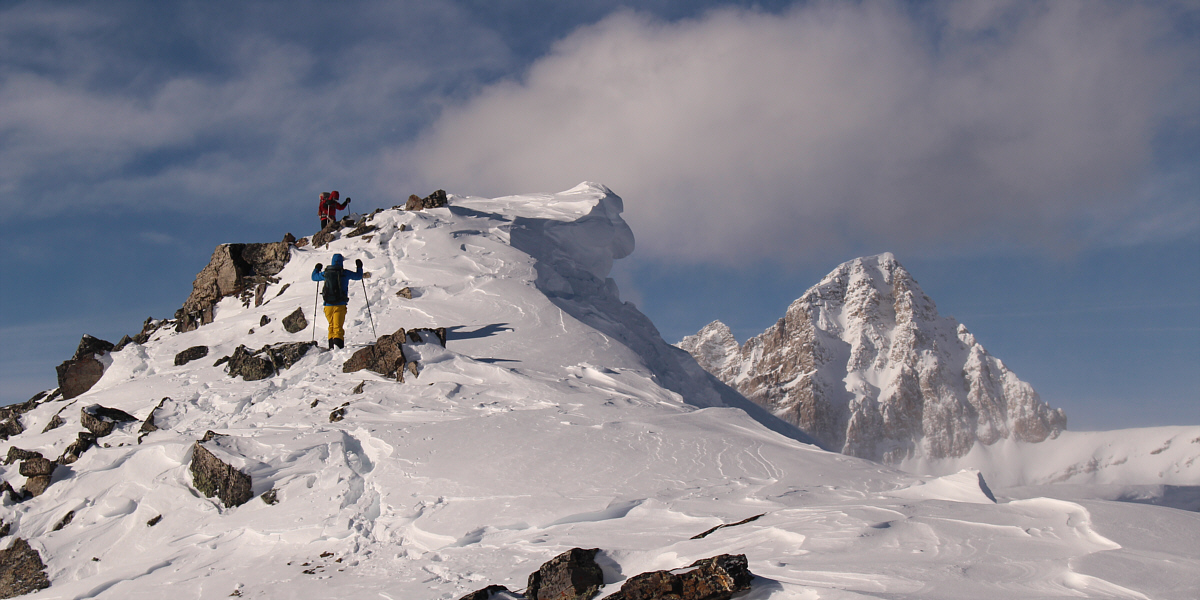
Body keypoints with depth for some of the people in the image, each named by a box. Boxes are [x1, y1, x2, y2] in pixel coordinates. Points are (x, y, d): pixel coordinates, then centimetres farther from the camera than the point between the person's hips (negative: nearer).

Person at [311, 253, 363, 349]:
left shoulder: (325, 273, 4)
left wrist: (317, 269, 42)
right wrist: (359, 267, 31)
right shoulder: (345, 273, -3)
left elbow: (314, 277, 23)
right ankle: (338, 343, -26)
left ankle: (331, 345, 15)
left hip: (328, 305, 3)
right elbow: (358, 276, 13)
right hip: (340, 305, -3)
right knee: (338, 327, -7)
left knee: (331, 326, 18)